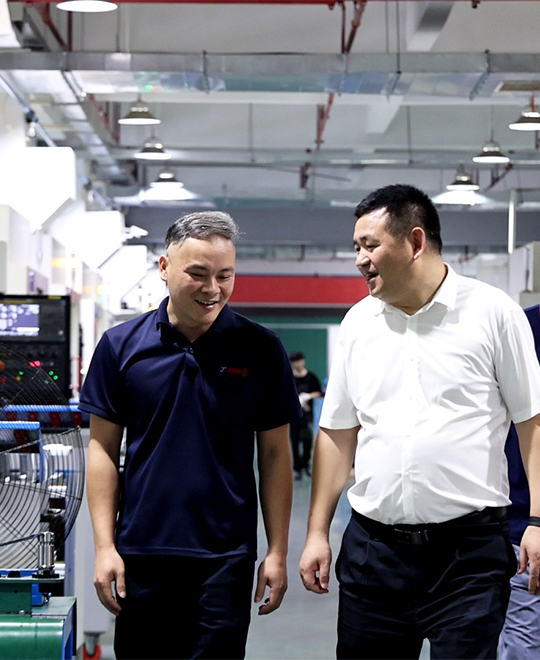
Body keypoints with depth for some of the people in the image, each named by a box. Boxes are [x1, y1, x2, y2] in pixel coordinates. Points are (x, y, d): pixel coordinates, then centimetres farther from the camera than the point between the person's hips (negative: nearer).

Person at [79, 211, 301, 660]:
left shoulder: (260, 349, -1)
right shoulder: (121, 346, 1)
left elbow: (274, 454, 3)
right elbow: (104, 448, 4)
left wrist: (278, 551, -1)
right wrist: (105, 546, -1)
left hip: (225, 556, -1)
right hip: (140, 552, 1)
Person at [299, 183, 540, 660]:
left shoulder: (493, 312, -2)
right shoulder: (358, 323, 10)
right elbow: (338, 434, 13)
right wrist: (317, 533, 9)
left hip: (470, 548, -4)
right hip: (372, 547, 4)